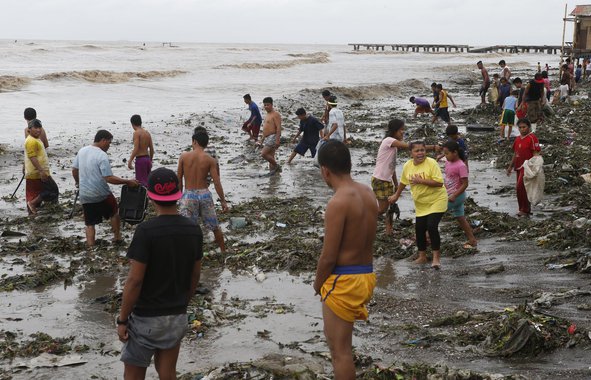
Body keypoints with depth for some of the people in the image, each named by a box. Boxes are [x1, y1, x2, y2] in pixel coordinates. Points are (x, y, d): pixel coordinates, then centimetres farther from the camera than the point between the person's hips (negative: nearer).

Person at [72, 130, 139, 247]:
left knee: (90, 224, 12)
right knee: (114, 213, 22)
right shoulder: (102, 156, -18)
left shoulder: (82, 151, 3)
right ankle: (117, 237, 31)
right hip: (102, 194, -5)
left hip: (85, 195, 5)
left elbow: (74, 170, 14)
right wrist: (128, 182, -17)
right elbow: (109, 178, -23)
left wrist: (78, 183, 31)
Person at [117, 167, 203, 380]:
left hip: (146, 317, -5)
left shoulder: (146, 231, -19)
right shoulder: (193, 230, -2)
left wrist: (122, 319, -9)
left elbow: (135, 280, -18)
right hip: (177, 316, 5)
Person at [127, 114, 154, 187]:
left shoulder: (136, 133, -11)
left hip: (140, 159, -7)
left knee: (141, 181, -5)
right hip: (147, 158, 7)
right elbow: (152, 149, 13)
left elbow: (136, 149, -19)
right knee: (147, 181, 15)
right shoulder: (147, 133, 10)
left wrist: (130, 161, -18)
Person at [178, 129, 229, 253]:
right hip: (204, 194, 1)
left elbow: (179, 178, 2)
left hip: (189, 195, -1)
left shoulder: (184, 156, -4)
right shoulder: (210, 160, -5)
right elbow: (217, 182, -7)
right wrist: (223, 201, 1)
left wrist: (180, 194, 17)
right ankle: (223, 250, 32)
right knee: (215, 226, 18)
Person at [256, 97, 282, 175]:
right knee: (270, 157, 8)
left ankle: (276, 166, -3)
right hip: (267, 138, 10)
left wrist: (277, 140, -26)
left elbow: (278, 128, -18)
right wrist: (261, 140, 24)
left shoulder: (275, 114, -10)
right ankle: (272, 171, 11)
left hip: (273, 137, -10)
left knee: (263, 154, -17)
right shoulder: (268, 115, 19)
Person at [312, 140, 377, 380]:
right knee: (333, 334, 28)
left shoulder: (338, 202, -21)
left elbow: (328, 256, -18)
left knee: (340, 349, 4)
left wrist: (317, 285, 0)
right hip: (366, 276, 9)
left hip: (343, 281, -8)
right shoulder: (368, 194, 3)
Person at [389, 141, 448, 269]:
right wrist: (396, 195, 27)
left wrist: (421, 181, -28)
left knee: (432, 226, -18)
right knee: (419, 229, 4)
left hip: (437, 201, -5)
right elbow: (403, 182, 16)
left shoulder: (431, 163, -19)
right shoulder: (407, 166, -3)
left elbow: (439, 183, -25)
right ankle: (422, 256, 24)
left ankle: (436, 257, -6)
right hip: (420, 204, 5)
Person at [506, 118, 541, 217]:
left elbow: (535, 154, -13)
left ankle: (525, 210, -7)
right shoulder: (518, 139, 14)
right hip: (519, 167, 8)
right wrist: (510, 167, 22)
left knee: (520, 188, -15)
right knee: (522, 189, 12)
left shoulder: (532, 138, -10)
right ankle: (525, 209, 20)